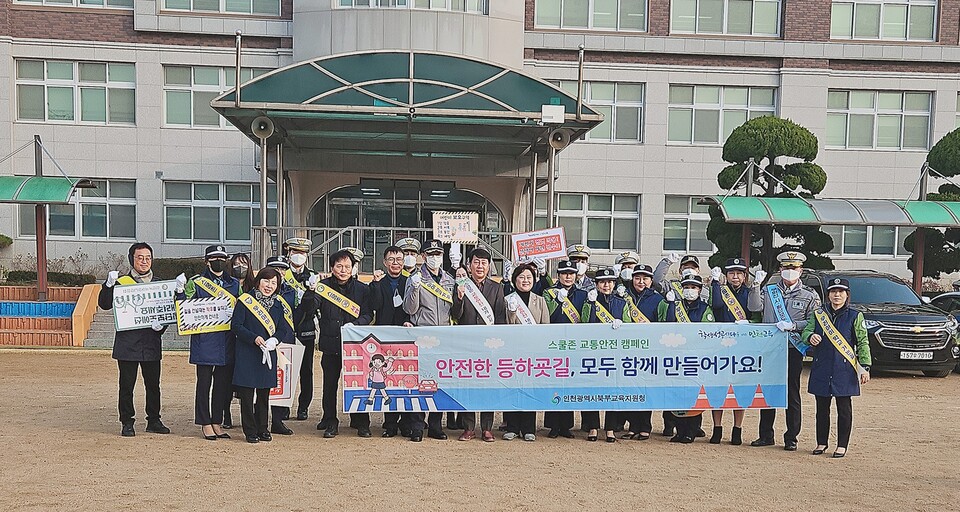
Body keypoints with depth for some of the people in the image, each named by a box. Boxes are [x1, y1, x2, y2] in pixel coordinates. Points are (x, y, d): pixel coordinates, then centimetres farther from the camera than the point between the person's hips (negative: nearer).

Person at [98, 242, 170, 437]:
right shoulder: (121, 283, 3)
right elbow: (104, 304, -6)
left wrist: (162, 324, -7)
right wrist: (108, 285, -22)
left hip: (151, 343, 3)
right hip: (128, 343, -3)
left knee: (153, 384, 8)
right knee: (127, 385, 3)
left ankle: (154, 421, 19)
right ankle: (127, 423, 12)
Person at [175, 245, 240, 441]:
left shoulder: (235, 285, 13)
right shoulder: (195, 283, 3)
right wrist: (180, 291, -14)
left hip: (227, 340, 4)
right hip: (204, 340, -4)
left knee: (223, 383, 7)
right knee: (204, 382, 1)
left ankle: (217, 422, 17)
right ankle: (205, 424, 9)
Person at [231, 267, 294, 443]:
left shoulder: (278, 305, 12)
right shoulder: (245, 301, -3)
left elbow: (283, 329, 10)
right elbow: (236, 325, -7)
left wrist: (275, 340, -11)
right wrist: (254, 338, -17)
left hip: (268, 354, 4)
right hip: (247, 354, -4)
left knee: (264, 393, 10)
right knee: (247, 394, -1)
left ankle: (262, 429, 20)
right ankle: (250, 431, 8)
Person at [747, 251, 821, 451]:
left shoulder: (809, 295, 5)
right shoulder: (769, 290, 10)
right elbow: (753, 307, -4)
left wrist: (792, 325, -15)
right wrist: (756, 285, -15)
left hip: (793, 350, -2)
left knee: (792, 394, 3)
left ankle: (791, 438, 11)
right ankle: (766, 436, 17)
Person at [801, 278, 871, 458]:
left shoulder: (855, 316, 2)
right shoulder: (818, 314, 10)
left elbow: (863, 343, 1)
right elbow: (805, 331, 10)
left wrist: (865, 367, -7)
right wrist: (810, 337, -15)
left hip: (844, 370, -2)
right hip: (821, 369, 3)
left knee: (844, 408, 3)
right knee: (822, 408, 9)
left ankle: (842, 445, 13)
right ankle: (821, 443, 21)